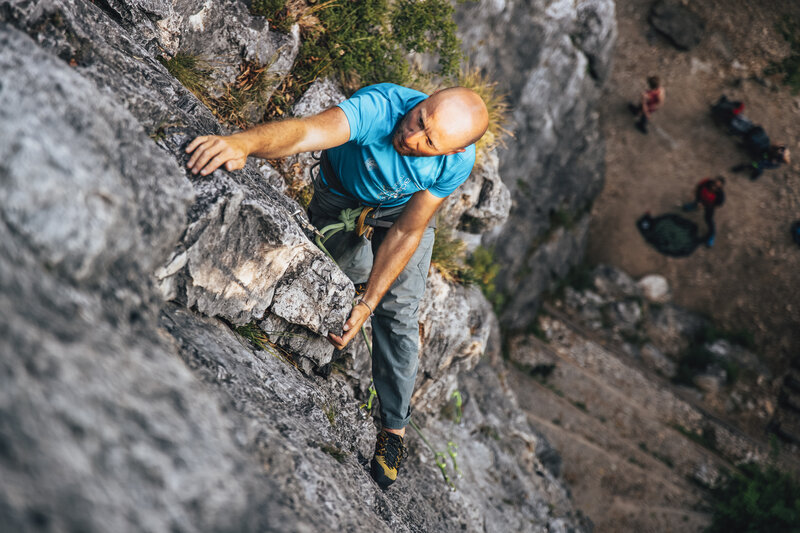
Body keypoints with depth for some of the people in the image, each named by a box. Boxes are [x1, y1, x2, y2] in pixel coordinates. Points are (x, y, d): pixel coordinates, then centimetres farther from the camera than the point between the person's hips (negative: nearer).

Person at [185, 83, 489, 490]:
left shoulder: (457, 162, -36)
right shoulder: (379, 107, -45)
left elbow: (406, 232, -27)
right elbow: (308, 132, -64)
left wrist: (367, 304, -31)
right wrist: (244, 142, -84)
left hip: (406, 208, 0)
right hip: (341, 195, 0)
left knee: (398, 312, -7)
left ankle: (394, 428, 10)